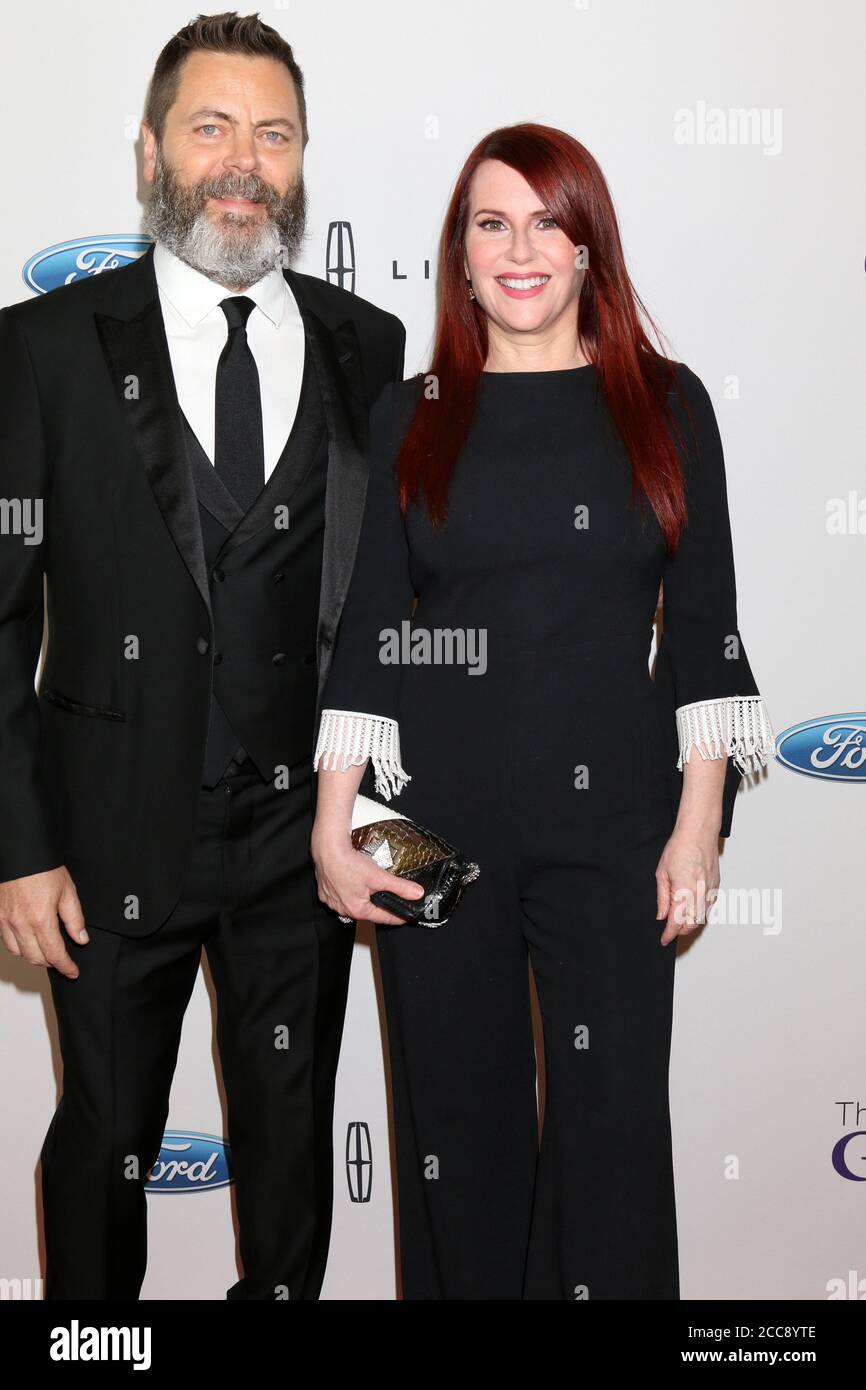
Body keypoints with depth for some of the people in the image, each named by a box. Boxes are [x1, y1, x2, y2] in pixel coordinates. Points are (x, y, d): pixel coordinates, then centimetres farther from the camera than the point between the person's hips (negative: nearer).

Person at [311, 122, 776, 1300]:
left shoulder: (666, 404, 5)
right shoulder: (411, 416, 6)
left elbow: (704, 623, 3)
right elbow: (369, 630, 5)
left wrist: (699, 822, -3)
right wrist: (332, 827, -1)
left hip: (613, 810, 0)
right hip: (436, 816, 1)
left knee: (613, 1124, 3)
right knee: (456, 1107, 10)